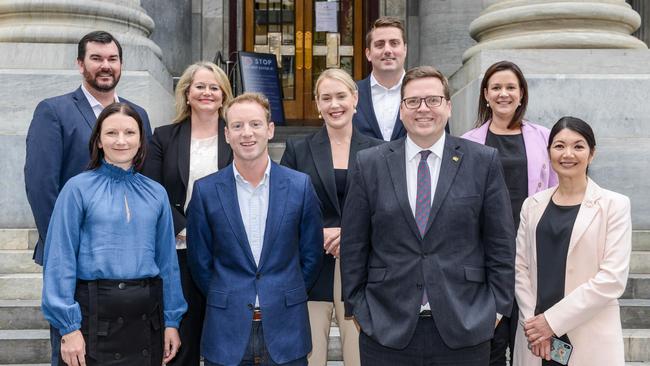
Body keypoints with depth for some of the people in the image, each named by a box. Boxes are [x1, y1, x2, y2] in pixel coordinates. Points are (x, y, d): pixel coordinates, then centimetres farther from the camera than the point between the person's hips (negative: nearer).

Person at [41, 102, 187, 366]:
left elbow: (166, 260, 10)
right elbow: (60, 258, -6)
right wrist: (68, 327, -10)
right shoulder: (78, 188, -3)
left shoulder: (156, 193, 8)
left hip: (147, 315, 3)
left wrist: (172, 320, 8)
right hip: (96, 314, -3)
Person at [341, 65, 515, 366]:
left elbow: (501, 242, 3)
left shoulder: (483, 161, 1)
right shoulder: (370, 164, 3)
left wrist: (498, 305, 1)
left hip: (463, 330, 0)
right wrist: (357, 306, 3)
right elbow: (353, 244, 5)